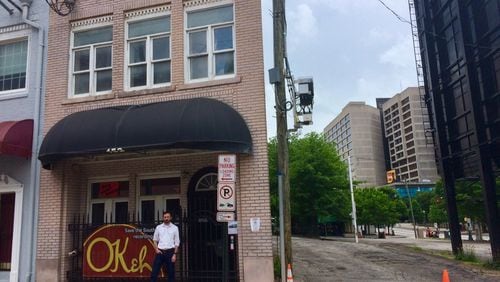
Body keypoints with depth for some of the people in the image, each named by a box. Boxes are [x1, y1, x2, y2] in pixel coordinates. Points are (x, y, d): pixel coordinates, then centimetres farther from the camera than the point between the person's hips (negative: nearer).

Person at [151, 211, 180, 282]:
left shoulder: (175, 228, 2)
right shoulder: (158, 227, 6)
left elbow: (177, 242, 1)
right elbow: (155, 240, 12)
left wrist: (175, 254, -7)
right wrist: (156, 249, -3)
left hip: (170, 252, -1)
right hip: (160, 252, 1)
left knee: (171, 273, 4)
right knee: (154, 271, -1)